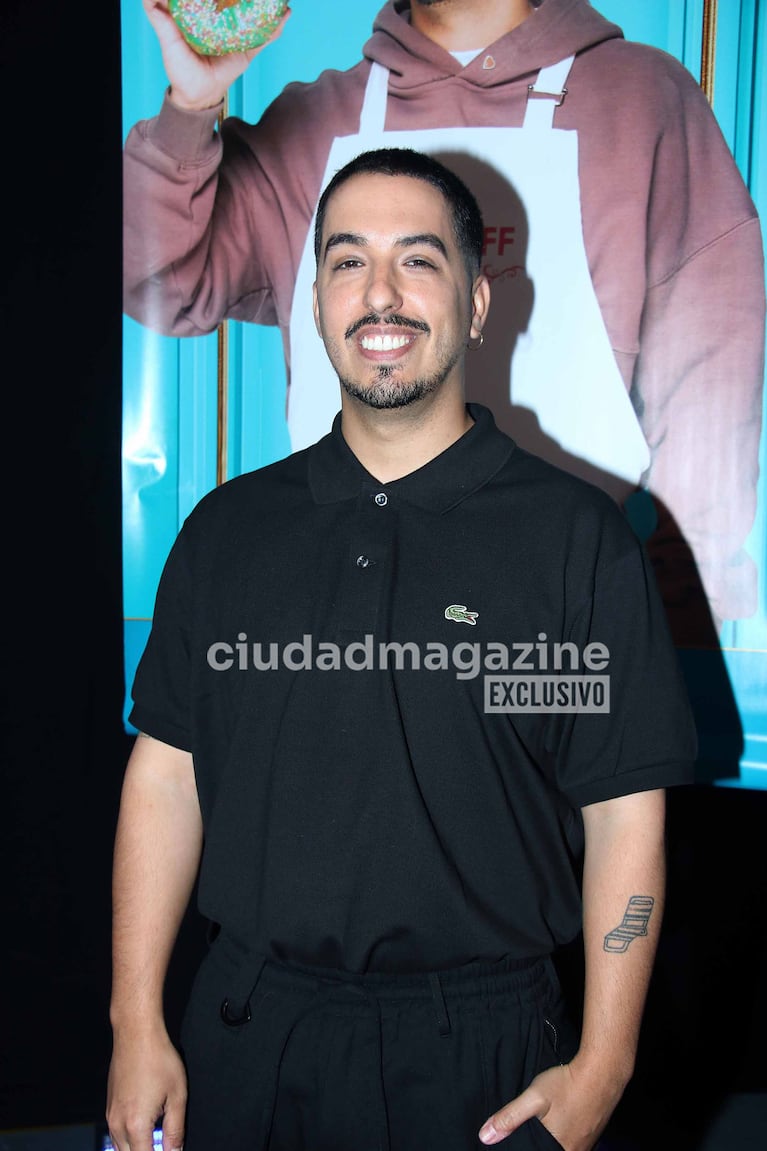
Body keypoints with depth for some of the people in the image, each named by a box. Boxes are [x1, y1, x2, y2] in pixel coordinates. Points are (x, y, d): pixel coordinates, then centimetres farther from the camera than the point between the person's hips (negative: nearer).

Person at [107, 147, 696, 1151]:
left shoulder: (581, 539, -7)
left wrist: (601, 1068, -9)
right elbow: (166, 775, 1)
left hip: (483, 1056, -2)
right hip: (247, 1038, 3)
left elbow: (624, 812, -7)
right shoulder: (227, 529, 1)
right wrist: (138, 1027, 0)